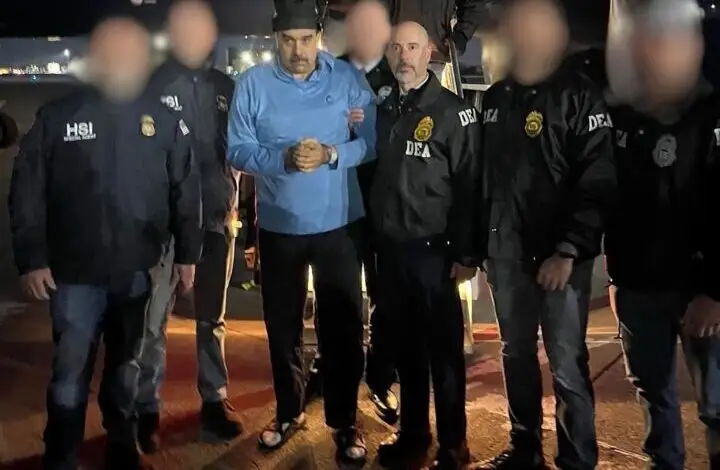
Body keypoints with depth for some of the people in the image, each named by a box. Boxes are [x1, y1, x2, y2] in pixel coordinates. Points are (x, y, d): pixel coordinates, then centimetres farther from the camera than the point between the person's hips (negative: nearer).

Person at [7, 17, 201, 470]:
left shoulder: (164, 120, 1)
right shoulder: (57, 116, -3)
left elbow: (186, 191, 5)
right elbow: (27, 192, -3)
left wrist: (187, 252, 3)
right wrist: (31, 258, -7)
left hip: (138, 272, 2)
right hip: (76, 273, -1)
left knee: (126, 366, 17)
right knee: (71, 372, 4)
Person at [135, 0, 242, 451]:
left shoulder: (226, 87, 8)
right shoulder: (152, 84, -3)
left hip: (216, 218, 3)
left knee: (212, 318, 14)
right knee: (153, 319, 1)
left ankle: (215, 401, 26)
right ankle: (147, 409, 16)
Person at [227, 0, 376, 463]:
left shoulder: (348, 78, -5)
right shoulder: (253, 83, -4)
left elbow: (372, 141, -7)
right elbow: (238, 151, -8)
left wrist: (331, 155, -24)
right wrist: (284, 159, -24)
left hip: (339, 224, -1)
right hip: (279, 226, 1)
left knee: (343, 326, 6)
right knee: (282, 326, 15)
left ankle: (345, 421, 24)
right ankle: (289, 413, 36)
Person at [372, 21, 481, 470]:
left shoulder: (453, 111, -6)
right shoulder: (383, 110, 11)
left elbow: (470, 186, -10)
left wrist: (467, 253, -13)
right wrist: (373, 237, 8)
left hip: (432, 249, -5)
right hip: (390, 248, 5)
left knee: (444, 348, 4)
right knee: (406, 346, 14)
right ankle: (412, 432, 28)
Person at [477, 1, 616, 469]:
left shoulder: (579, 95, -6)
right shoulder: (495, 98, 12)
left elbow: (598, 182, -12)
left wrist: (569, 250, -19)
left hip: (560, 254, -5)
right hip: (506, 252, 6)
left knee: (567, 365, 0)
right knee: (517, 356, 15)